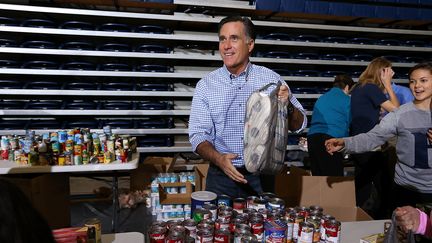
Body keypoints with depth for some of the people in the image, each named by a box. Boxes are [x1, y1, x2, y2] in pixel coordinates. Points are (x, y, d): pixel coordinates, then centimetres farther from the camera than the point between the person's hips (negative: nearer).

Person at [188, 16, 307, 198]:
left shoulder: (271, 79, -2)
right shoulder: (205, 85, -2)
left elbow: (299, 125, 2)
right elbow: (198, 134, -4)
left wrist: (287, 105, -19)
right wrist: (218, 159, -22)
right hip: (221, 176, 0)